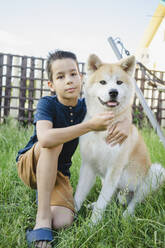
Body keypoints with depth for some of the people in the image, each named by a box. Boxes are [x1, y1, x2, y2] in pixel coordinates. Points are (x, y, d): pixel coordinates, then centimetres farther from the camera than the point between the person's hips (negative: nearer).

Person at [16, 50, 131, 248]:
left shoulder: (85, 106, -7)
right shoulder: (47, 104, -21)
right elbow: (45, 139, -41)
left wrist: (125, 123, -18)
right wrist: (91, 125, -41)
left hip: (58, 172, 4)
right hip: (31, 165, -3)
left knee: (63, 223, -20)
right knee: (54, 142, -35)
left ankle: (44, 194, 14)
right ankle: (42, 217, -29)